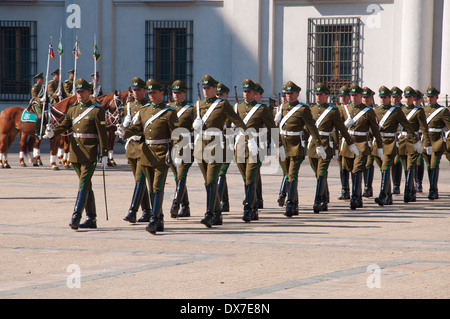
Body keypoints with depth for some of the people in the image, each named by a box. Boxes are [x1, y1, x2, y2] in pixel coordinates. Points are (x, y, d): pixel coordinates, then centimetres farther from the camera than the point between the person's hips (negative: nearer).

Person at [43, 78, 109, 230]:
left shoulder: (97, 110, -5)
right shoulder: (72, 110, 13)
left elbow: (102, 134, -8)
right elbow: (63, 126, 6)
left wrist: (104, 154, -12)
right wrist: (52, 133, -16)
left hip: (90, 154, -7)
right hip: (76, 153, 7)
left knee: (83, 184, -13)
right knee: (86, 185, 11)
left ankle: (76, 217, -18)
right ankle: (91, 219, 16)